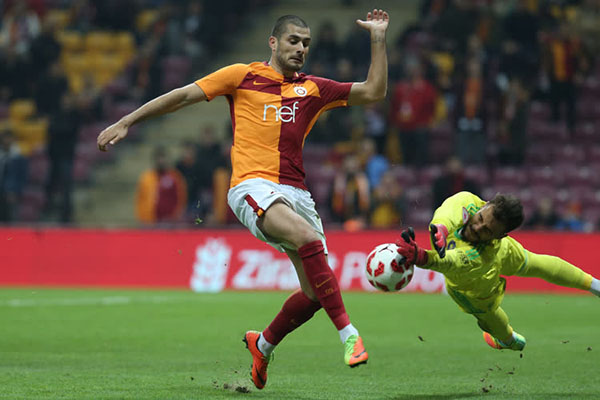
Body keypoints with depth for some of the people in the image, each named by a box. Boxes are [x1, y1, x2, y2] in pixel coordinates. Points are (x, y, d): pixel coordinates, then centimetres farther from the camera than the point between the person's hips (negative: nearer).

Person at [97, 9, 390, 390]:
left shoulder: (314, 89, 18)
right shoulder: (243, 76, 8)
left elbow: (374, 91, 17)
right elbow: (183, 96, 9)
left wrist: (379, 38, 10)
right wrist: (125, 123, 7)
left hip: (295, 193, 5)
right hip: (253, 186, -5)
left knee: (316, 293, -1)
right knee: (309, 239, -34)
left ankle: (264, 344, 28)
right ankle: (348, 334, -32)